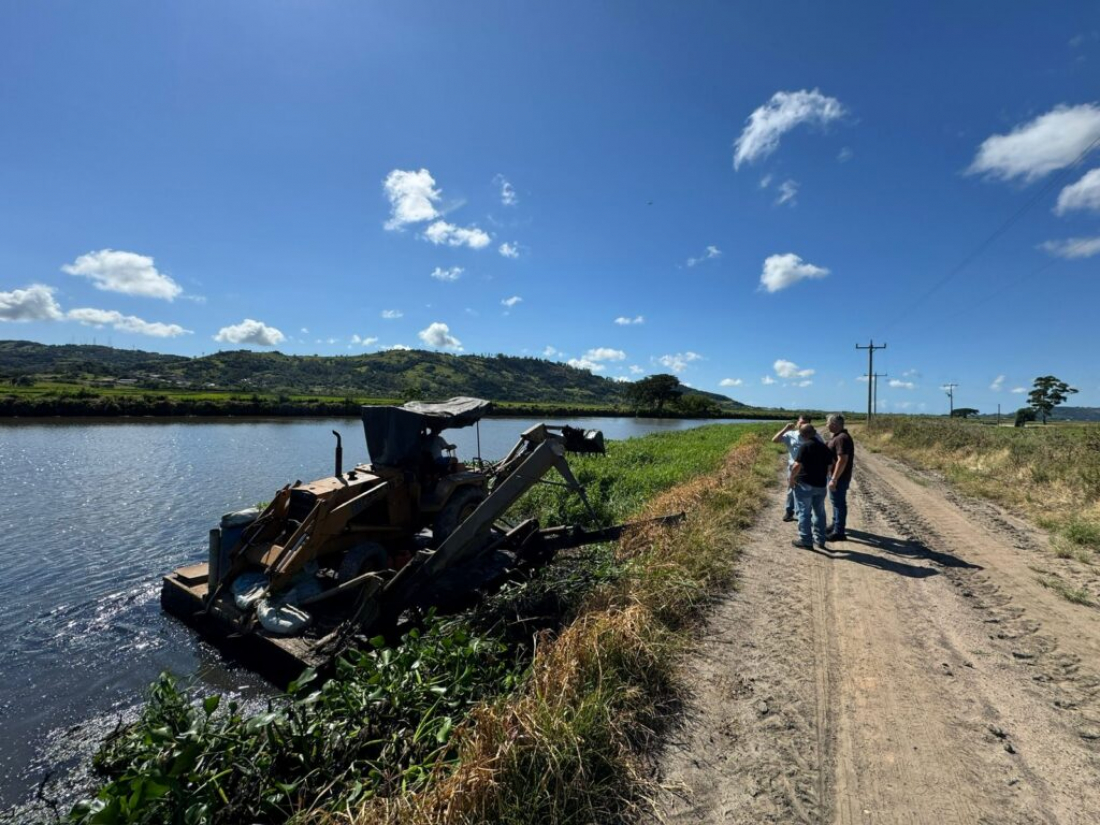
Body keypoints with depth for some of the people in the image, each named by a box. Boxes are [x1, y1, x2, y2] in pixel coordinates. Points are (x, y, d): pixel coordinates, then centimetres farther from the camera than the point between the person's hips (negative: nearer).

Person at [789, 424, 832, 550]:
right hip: (820, 485, 6)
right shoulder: (825, 447, 7)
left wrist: (792, 479, -7)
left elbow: (797, 465, -19)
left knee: (804, 512, 2)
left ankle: (805, 541, 5)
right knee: (819, 512, 15)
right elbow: (829, 466, 12)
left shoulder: (805, 446, -14)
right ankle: (820, 540, 22)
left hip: (805, 484, -6)